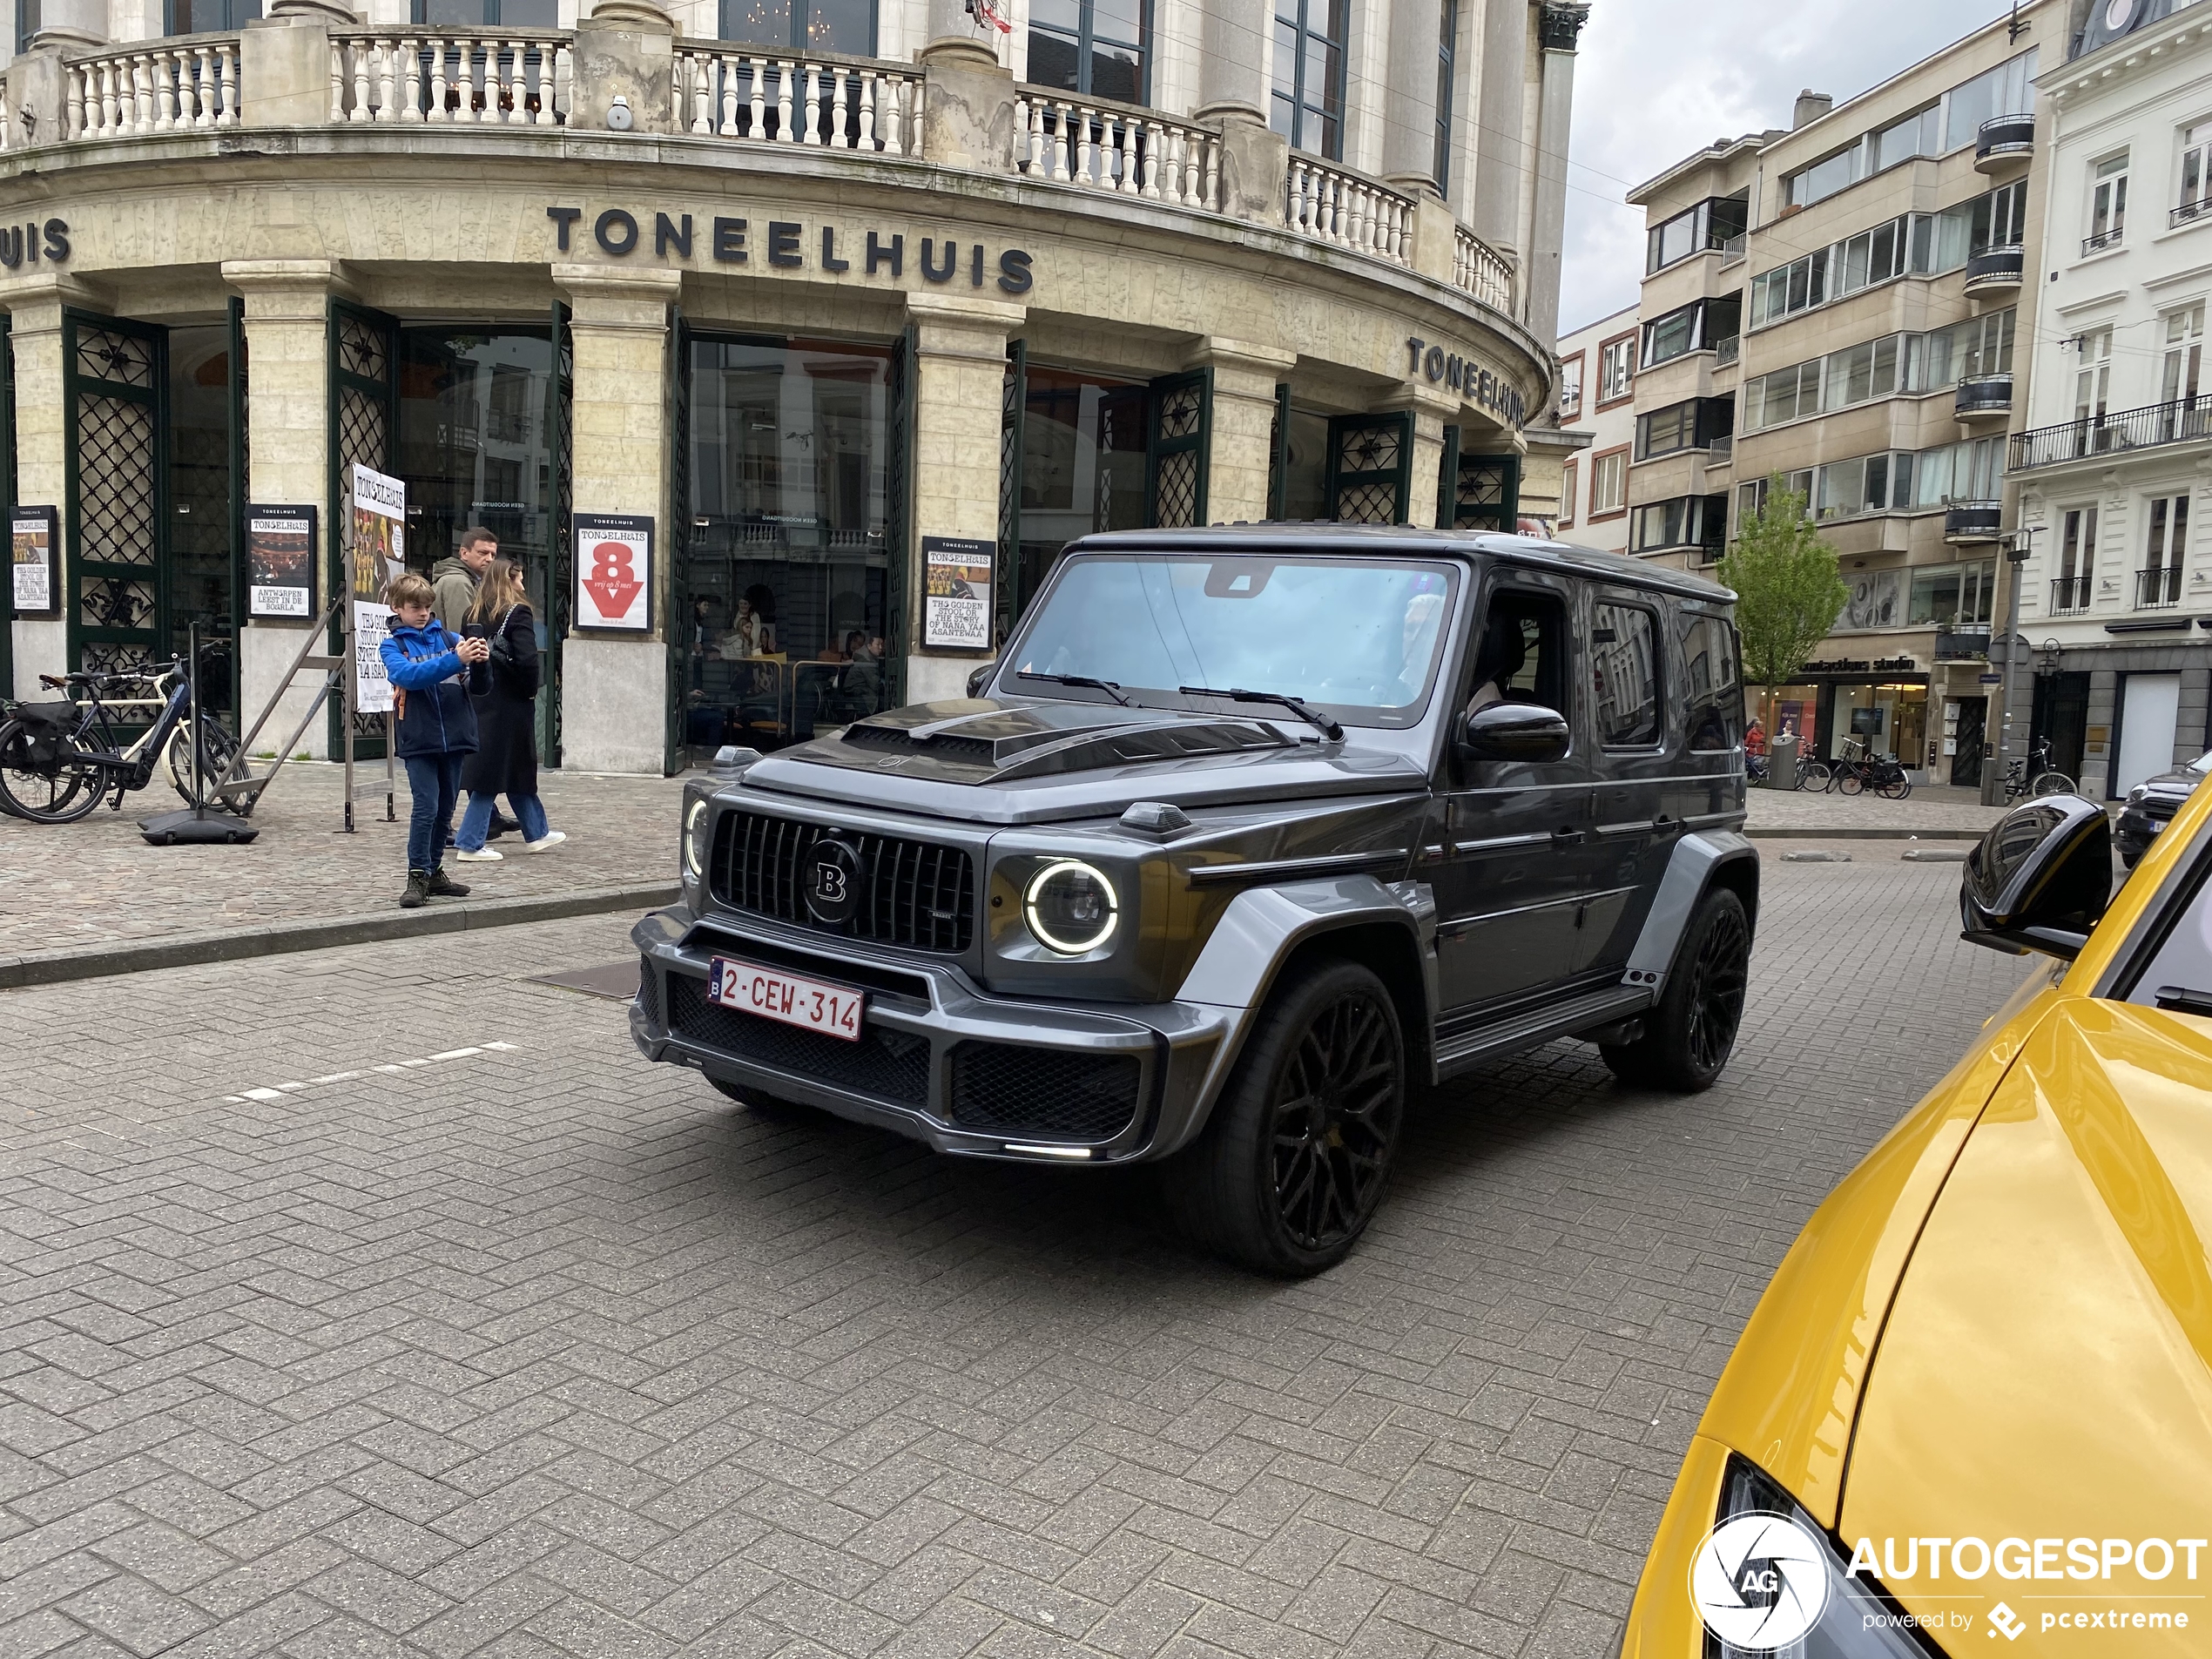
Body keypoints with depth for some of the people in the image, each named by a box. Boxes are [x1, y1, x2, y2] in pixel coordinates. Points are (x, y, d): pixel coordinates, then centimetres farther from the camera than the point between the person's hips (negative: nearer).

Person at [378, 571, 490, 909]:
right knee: (425, 807, -11)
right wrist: (455, 660, -29)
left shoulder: (446, 637, 10)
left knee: (446, 808, 11)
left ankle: (434, 871, 23)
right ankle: (417, 877, -2)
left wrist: (479, 659, -21)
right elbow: (408, 675, -18)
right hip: (419, 739, -3)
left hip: (454, 735, 3)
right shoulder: (392, 645, 3)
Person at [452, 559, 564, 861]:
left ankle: (537, 833, 28)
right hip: (508, 703, -7)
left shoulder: (473, 614, 8)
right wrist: (530, 689, -7)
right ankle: (469, 844, -1)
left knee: (517, 769, 17)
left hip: (480, 699, 7)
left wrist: (476, 685, 9)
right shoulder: (517, 613, -11)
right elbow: (527, 658, -21)